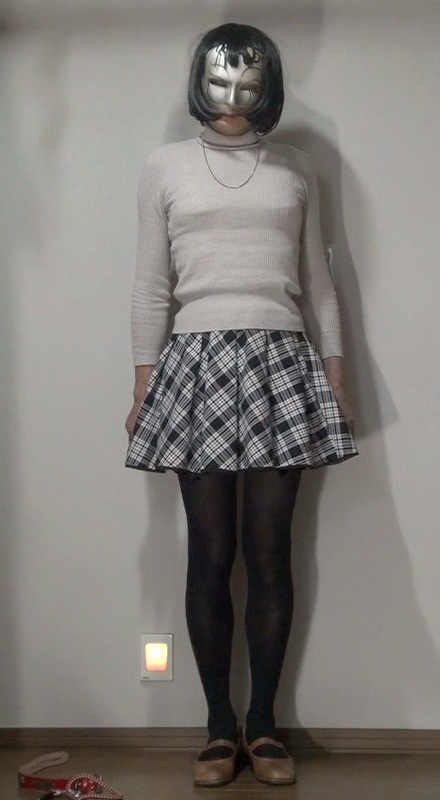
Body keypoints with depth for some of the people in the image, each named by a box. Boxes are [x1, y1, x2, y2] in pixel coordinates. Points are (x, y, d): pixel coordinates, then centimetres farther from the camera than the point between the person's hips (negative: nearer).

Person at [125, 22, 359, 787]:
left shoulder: (296, 168, 12)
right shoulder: (165, 166, 8)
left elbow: (318, 281, 13)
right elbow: (151, 285, 7)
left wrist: (336, 373, 6)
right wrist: (142, 383, 2)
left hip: (281, 363, 1)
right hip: (196, 362, -1)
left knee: (270, 551, 2)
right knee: (210, 553, 1)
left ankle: (263, 721, 15)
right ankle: (219, 724, 13)